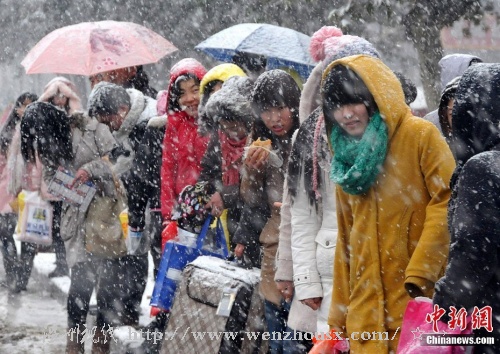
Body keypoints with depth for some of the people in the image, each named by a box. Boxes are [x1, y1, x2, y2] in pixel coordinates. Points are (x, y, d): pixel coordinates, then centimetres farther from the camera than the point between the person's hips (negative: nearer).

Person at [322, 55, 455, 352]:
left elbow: (448, 202, -11)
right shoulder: (348, 154, 16)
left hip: (416, 300, -5)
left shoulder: (420, 135, -3)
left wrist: (421, 272, -17)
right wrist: (339, 315, 16)